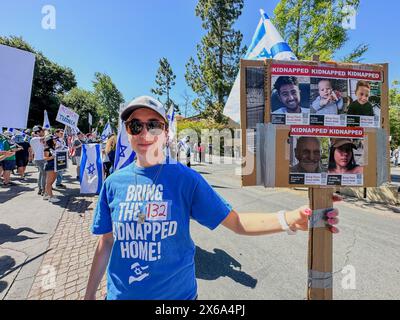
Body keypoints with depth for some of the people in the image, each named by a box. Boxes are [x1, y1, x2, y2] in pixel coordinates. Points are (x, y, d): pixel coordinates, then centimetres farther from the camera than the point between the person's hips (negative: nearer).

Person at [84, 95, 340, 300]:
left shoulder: (186, 178, -17)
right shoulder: (114, 183, -7)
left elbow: (236, 222, -17)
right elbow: (107, 241, 2)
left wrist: (289, 219, -31)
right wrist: (90, 294, 9)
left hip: (176, 293, -2)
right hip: (121, 293, 3)